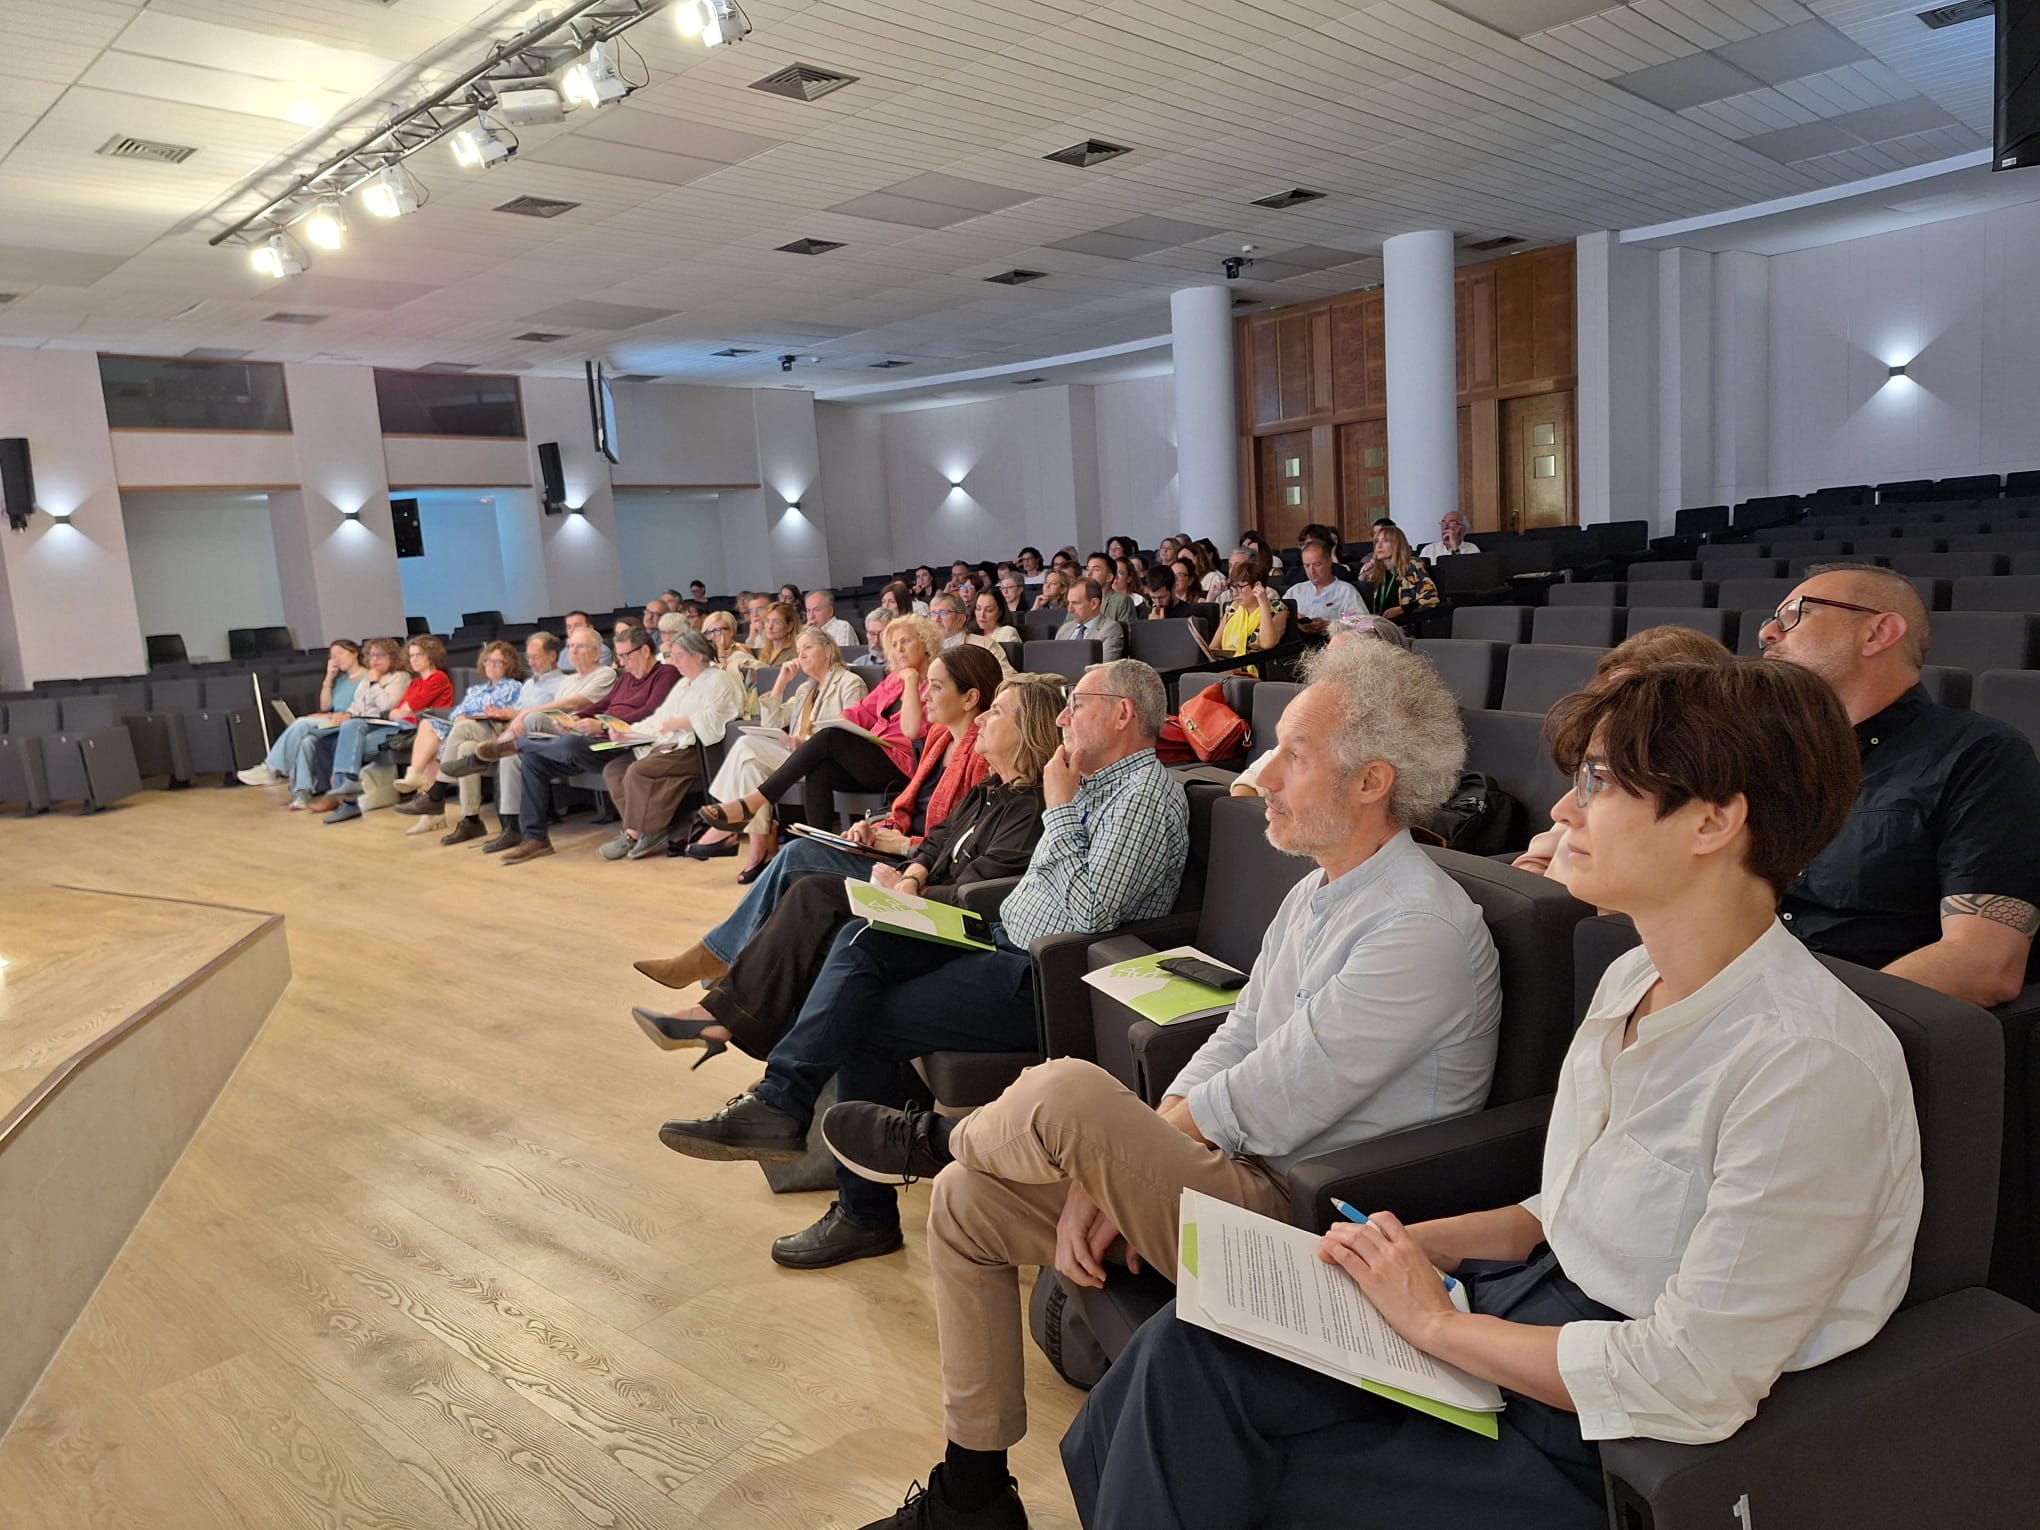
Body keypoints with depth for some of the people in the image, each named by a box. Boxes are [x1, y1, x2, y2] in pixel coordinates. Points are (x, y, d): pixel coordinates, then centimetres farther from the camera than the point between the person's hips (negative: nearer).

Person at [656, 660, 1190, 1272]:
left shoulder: (1148, 796, -15)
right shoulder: (1097, 781, 17)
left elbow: (1088, 916, -25)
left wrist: (1060, 809, -17)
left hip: (1042, 981, -10)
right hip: (1007, 942, 10)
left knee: (867, 1025, -10)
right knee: (862, 940, -5)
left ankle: (865, 1214, 2)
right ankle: (779, 1102, -11)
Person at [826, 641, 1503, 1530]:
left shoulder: (1422, 930, -21)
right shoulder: (1317, 893, 10)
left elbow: (1259, 1113, -22)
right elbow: (1228, 1051, 8)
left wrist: (1096, 1127, -6)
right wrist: (1103, 1175, -4)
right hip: (1234, 1175, 10)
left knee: (1066, 1092, -29)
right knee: (966, 1203, 5)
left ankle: (936, 1140, 7)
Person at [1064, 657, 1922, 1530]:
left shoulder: (1809, 1063, -24)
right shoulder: (1631, 981, 4)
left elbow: (1694, 1382, -24)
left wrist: (1435, 1322, -16)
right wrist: (1418, 1245, -1)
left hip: (1618, 1448, -7)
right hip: (1534, 1310, 7)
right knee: (1191, 1346, -9)